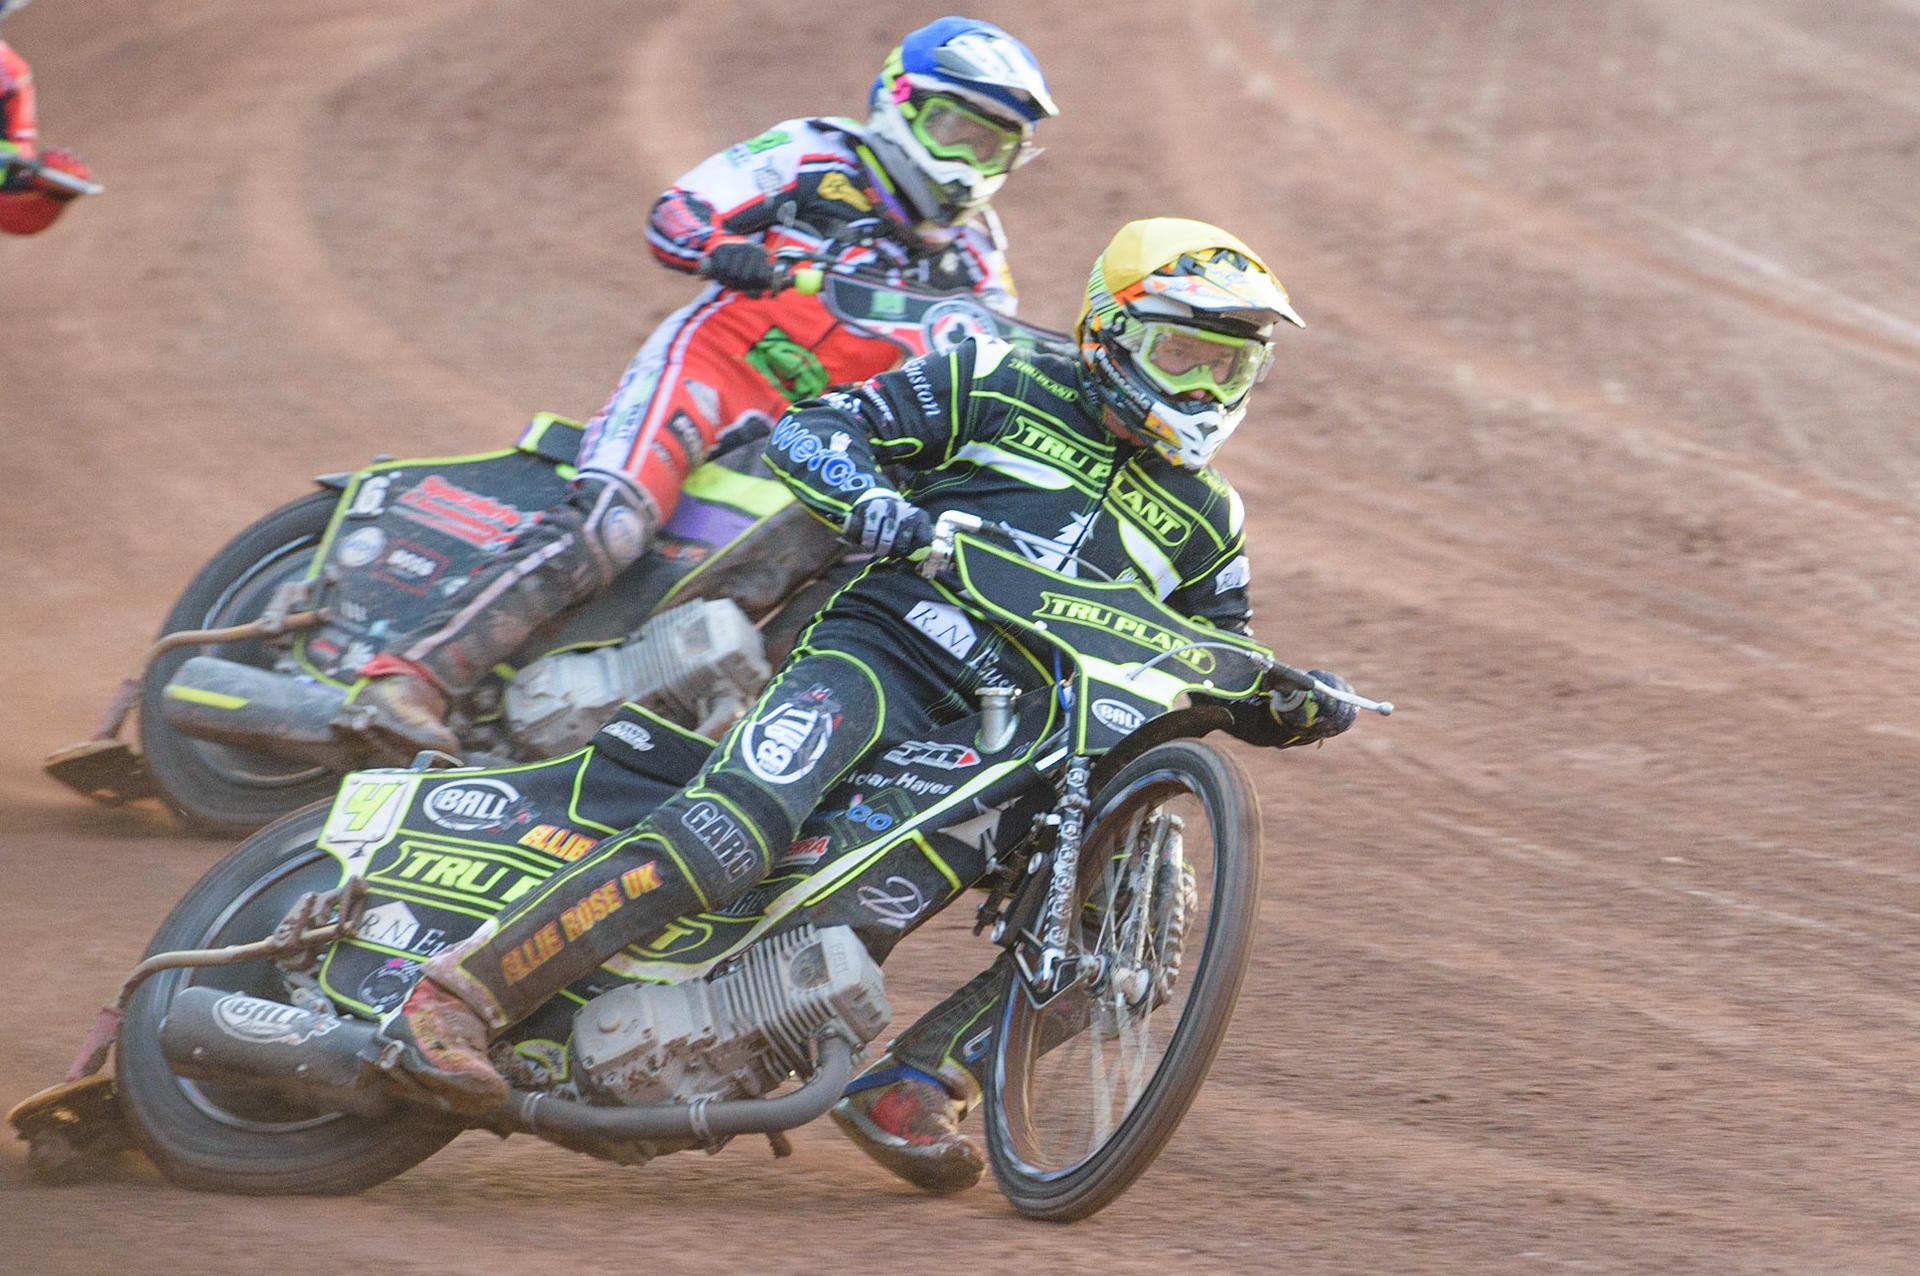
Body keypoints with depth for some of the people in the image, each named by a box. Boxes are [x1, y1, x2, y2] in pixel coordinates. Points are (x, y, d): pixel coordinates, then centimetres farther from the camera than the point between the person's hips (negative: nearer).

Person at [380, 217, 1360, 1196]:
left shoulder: (1205, 522, 21)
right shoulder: (1001, 386, 8)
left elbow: (1228, 683, 24)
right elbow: (809, 430, 3)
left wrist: (1294, 701, 1)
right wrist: (869, 499, -18)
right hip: (884, 647, -6)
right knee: (729, 836, -29)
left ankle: (906, 1081, -9)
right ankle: (456, 993, -28)